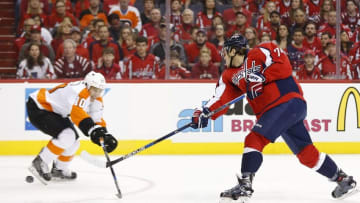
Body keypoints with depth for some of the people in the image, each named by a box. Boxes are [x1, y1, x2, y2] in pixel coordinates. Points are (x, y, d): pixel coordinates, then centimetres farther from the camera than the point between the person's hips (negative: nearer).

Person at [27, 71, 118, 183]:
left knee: (73, 141, 10)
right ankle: (39, 164, -15)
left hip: (55, 112, 11)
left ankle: (58, 170, 30)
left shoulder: (96, 99, 2)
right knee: (67, 136, -23)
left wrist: (105, 135, -11)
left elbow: (97, 119, 6)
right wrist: (93, 130, -53)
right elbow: (77, 113, -44)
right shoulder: (80, 91, -30)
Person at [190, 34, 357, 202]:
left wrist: (261, 77, -21)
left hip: (290, 102, -9)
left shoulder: (259, 53, -6)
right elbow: (221, 99, 6)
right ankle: (344, 180, 22)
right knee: (306, 153, 11)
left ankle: (245, 186, -22)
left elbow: (284, 67, -16)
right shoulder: (230, 75, 16)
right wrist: (204, 113, -9)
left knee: (254, 139, -18)